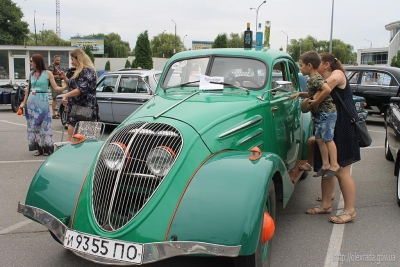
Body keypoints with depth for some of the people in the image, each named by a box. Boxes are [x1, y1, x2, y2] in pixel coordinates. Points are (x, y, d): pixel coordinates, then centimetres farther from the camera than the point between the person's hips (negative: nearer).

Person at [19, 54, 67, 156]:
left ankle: (47, 148, 4)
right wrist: (24, 102, 15)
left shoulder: (47, 73, -3)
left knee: (44, 124, -3)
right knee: (33, 125, 5)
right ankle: (39, 148, 13)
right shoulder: (32, 74, 10)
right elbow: (28, 89, 17)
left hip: (42, 101, -5)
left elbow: (56, 88, -7)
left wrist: (66, 87, -24)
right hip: (31, 102, 5)